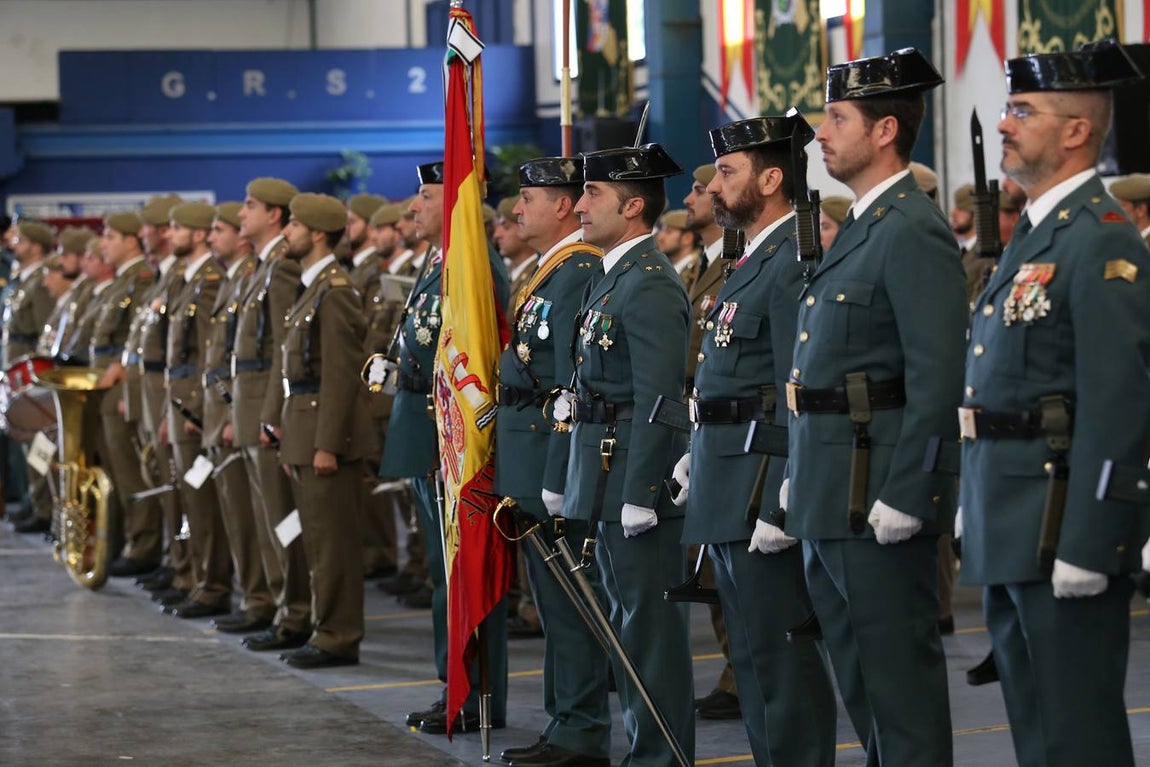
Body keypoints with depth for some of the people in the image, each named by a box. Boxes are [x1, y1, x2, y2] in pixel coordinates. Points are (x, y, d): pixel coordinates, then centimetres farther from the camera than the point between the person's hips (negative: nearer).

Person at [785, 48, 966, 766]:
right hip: (832, 496, 10)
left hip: (880, 497, -10)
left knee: (899, 671, -4)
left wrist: (905, 495, -23)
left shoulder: (914, 232, -15)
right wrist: (801, 475, 18)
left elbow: (939, 380, -22)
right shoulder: (861, 228, 17)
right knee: (859, 674, 16)